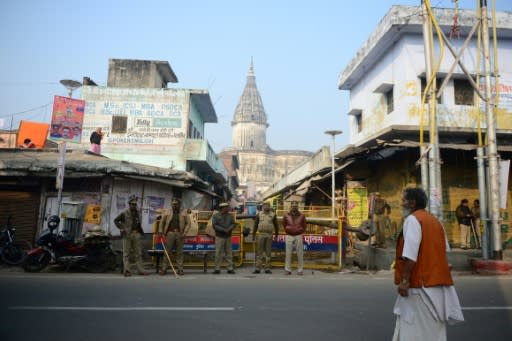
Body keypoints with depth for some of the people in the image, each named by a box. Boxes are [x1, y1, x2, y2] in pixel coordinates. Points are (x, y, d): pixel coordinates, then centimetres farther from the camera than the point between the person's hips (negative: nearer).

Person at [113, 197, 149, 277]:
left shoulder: (137, 212, 14)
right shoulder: (124, 213, -3)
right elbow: (116, 220, -2)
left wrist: (140, 231, 10)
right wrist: (122, 228, -9)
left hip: (136, 234, 5)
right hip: (127, 234, -5)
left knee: (138, 253, 6)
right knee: (126, 253, 0)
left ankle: (140, 270, 10)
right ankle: (126, 271, 2)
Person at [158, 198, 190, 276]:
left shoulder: (184, 213, 7)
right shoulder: (168, 212, 10)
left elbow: (188, 223, 4)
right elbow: (162, 221, 12)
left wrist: (184, 233, -6)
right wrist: (160, 231, 0)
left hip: (179, 234, 0)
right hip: (170, 233, 0)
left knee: (179, 253, 3)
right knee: (167, 252, 1)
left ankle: (180, 269, 8)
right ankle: (163, 269, 7)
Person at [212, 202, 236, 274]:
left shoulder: (230, 216, 11)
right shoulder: (216, 216, 0)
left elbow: (233, 224, 4)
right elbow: (215, 225, -9)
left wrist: (229, 229, -15)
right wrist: (223, 230, -16)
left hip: (228, 237, 3)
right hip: (219, 237, -3)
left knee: (229, 253, 4)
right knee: (218, 253, -4)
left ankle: (230, 268, 9)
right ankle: (217, 269, 2)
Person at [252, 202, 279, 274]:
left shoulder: (273, 215, 6)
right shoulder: (259, 214, 7)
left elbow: (276, 226, 9)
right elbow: (255, 225, 9)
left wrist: (276, 235, 7)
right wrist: (253, 235, 7)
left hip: (269, 235, 0)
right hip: (261, 234, 0)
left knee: (268, 252, 3)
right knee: (260, 251, 1)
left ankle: (267, 268, 9)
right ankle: (258, 268, 3)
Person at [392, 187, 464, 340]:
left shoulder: (412, 219, -12)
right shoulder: (435, 221, 14)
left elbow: (410, 255, -21)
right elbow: (444, 250, 18)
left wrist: (404, 280, -19)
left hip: (419, 283, -9)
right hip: (436, 281, 9)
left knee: (415, 328, -2)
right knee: (432, 327, 14)